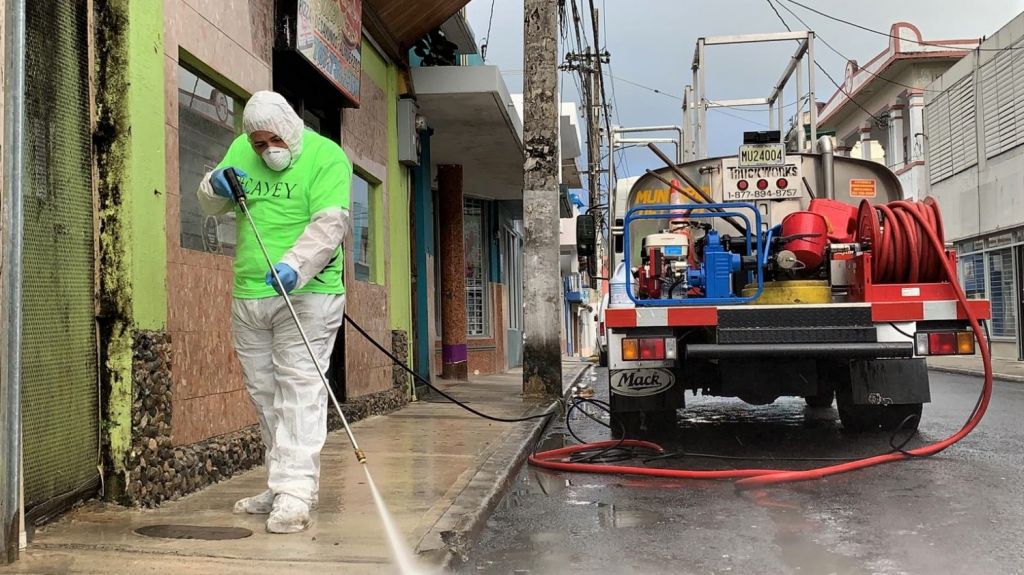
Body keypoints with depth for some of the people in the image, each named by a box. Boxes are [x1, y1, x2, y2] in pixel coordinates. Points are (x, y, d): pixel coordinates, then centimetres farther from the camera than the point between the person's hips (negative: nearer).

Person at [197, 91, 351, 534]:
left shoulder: (326, 157, -9)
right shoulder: (240, 150, 10)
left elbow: (330, 224, -21)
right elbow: (212, 207, 20)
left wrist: (294, 266, -35)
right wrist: (216, 185, -3)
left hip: (306, 295, -6)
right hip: (248, 296, 7)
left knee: (299, 391, -10)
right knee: (264, 396, 12)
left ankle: (294, 493, -8)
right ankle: (282, 485, 25)